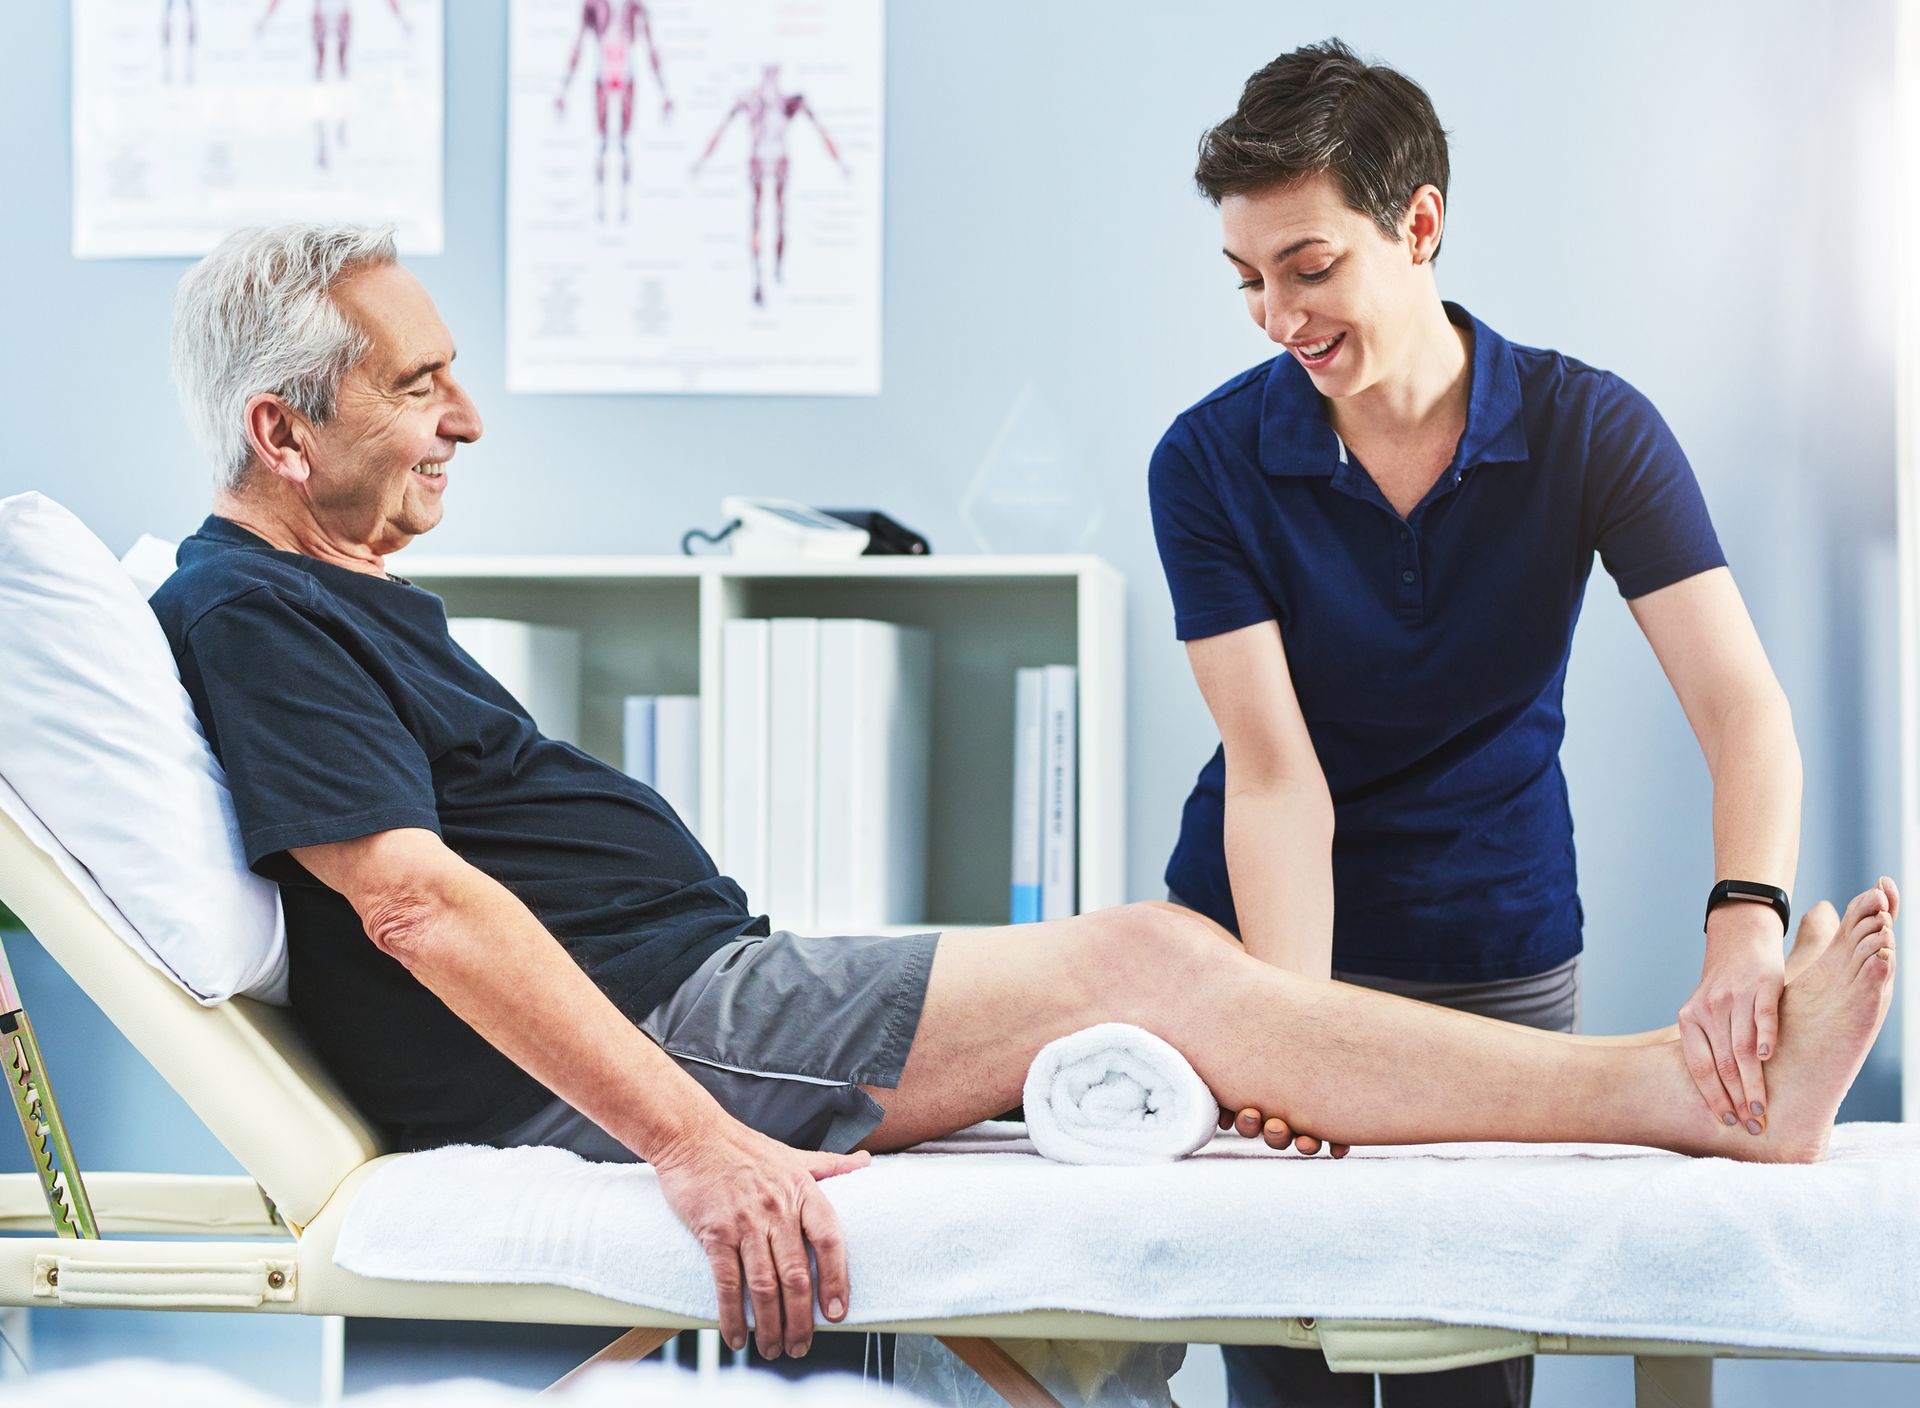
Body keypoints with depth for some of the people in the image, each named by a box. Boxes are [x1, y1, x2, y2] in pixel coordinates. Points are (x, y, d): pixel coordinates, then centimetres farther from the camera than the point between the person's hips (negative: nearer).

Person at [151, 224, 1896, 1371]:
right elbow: (421, 904, -23)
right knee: (1145, 963, -15)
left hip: (690, 1003, 11)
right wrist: (694, 1140, -29)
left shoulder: (349, 600, 22)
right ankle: (1704, 1089, -11)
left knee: (1142, 974, 3)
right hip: (635, 1038, -11)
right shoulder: (249, 617, -12)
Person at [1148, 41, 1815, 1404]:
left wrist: (1746, 928, -39)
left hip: (1500, 959, 1)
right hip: (1261, 945, 0)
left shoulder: (1591, 431, -10)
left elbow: (1743, 707, -20)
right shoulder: (1210, 461, -11)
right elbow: (1275, 779, -17)